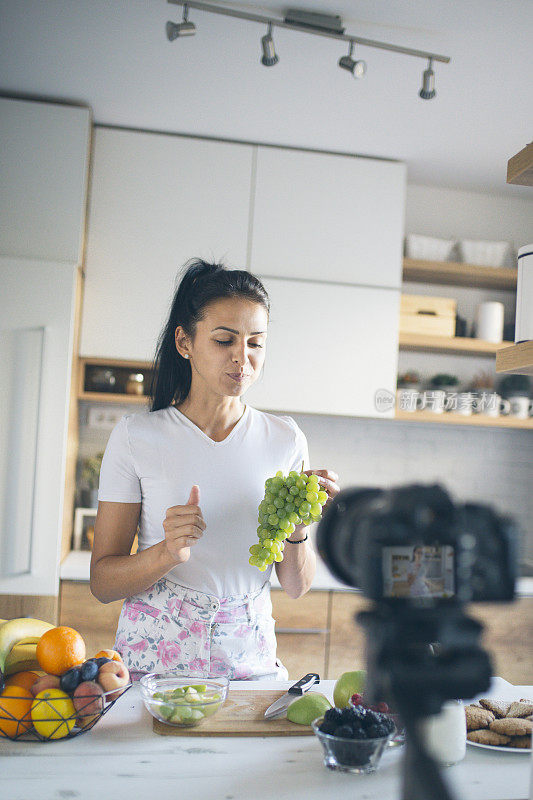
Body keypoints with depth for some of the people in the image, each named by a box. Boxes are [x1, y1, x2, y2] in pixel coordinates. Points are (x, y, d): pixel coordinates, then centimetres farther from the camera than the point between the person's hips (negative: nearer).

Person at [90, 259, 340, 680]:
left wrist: (297, 526, -15)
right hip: (154, 657, -2)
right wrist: (168, 553, -20)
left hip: (252, 659, 2)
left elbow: (296, 586, 4)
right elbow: (102, 582, -3)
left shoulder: (286, 440, 2)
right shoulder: (136, 436, -4)